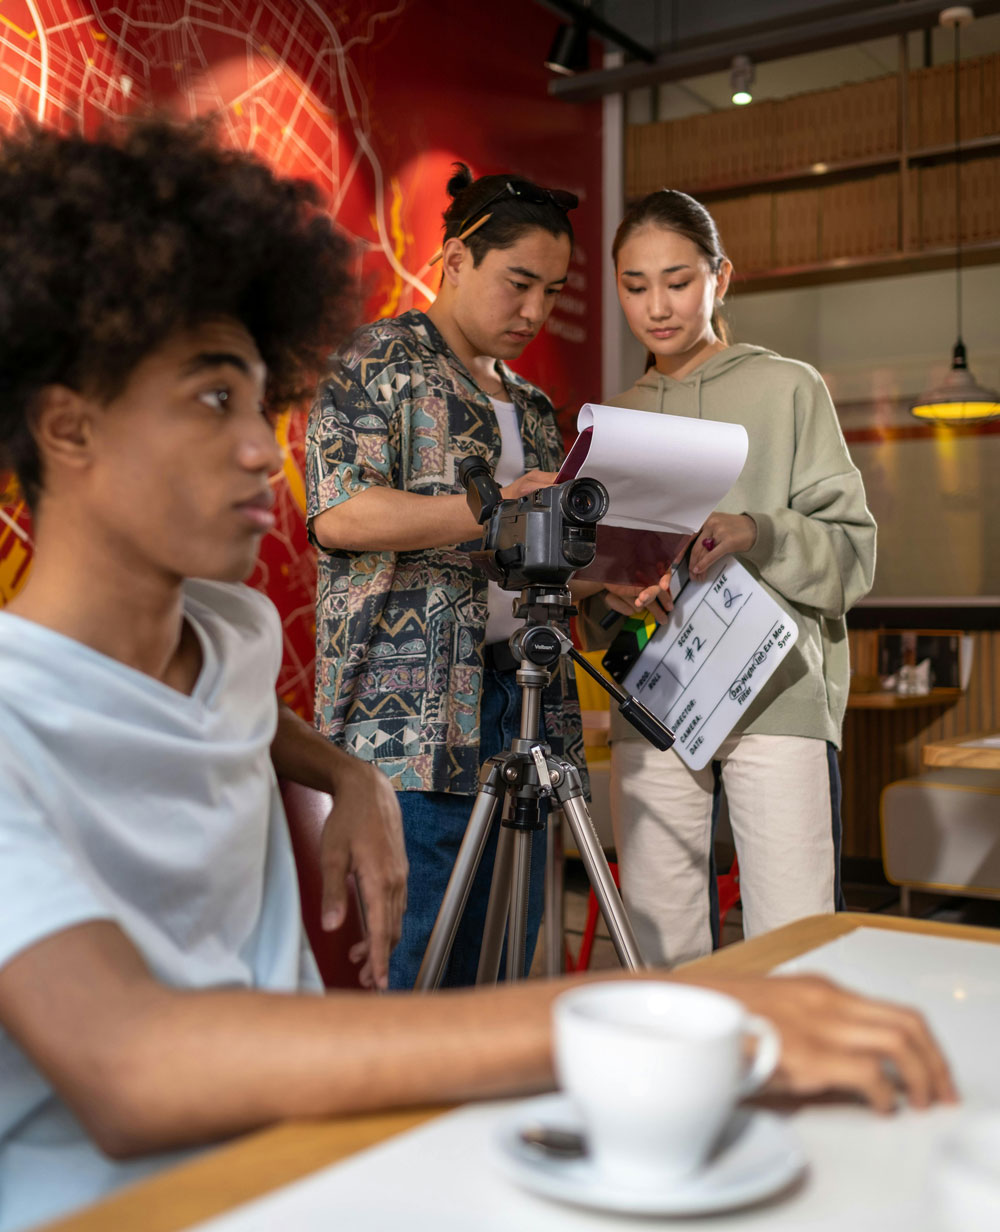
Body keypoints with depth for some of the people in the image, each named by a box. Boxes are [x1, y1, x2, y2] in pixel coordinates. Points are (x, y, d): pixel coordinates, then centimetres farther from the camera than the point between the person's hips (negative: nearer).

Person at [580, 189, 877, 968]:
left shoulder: (789, 390, 7)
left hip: (778, 700, -3)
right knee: (661, 954, 5)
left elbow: (854, 554, 2)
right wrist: (609, 590, -6)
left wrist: (756, 534, -17)